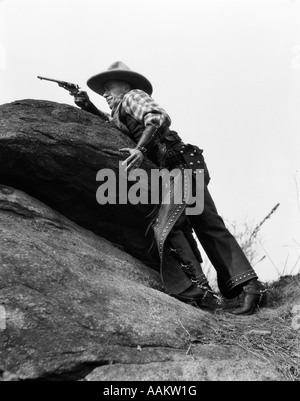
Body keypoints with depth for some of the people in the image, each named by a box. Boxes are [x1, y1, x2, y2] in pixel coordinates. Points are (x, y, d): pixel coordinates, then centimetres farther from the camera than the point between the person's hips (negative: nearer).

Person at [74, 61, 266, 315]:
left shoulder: (133, 95, 3)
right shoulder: (120, 115, 29)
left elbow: (159, 118, -14)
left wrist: (141, 149, -26)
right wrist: (90, 108, 21)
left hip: (183, 165, -9)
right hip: (181, 169, 9)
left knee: (165, 227, -15)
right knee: (210, 227, 4)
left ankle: (196, 290, -16)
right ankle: (249, 286, 3)